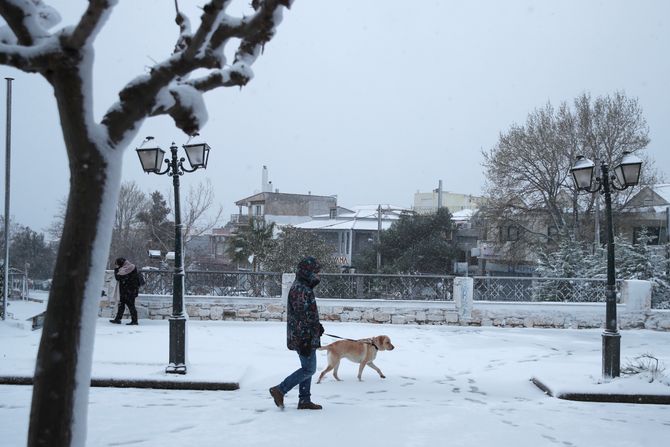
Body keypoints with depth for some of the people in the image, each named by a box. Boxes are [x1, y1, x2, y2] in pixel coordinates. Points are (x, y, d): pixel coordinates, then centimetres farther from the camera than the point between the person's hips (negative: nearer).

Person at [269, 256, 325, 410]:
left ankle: (304, 400, 19)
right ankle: (280, 390, -2)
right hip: (305, 338, -11)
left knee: (307, 368, 14)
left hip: (308, 337, 11)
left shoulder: (304, 288, 16)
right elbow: (301, 317, -22)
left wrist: (317, 326, 24)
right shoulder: (301, 290, -18)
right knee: (309, 369, -6)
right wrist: (305, 340, -23)